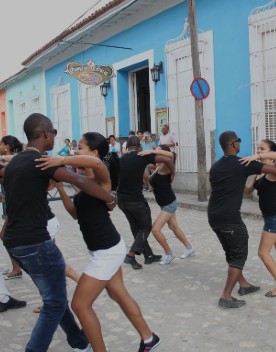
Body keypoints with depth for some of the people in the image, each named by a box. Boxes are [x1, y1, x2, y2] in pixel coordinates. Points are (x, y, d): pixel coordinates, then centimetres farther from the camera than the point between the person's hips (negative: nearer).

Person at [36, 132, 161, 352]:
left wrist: (61, 160, -37)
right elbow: (76, 212, 12)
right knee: (119, 294, 24)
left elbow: (96, 162, -43)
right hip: (108, 248, 10)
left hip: (107, 251, -10)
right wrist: (60, 188, 5)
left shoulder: (101, 177, -18)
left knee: (80, 305, -1)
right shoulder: (87, 181, 9)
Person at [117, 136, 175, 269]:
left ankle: (149, 255, 25)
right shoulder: (143, 156, -8)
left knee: (136, 228, 19)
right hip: (136, 200, -6)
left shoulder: (121, 159, 8)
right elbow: (168, 160, -14)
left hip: (121, 199, 6)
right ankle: (131, 255, -2)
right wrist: (172, 174, 1)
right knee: (146, 227, 11)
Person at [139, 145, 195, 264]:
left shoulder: (164, 167, -21)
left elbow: (171, 155, -42)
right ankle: (189, 248, 39)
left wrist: (150, 151, -44)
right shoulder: (158, 168, 6)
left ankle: (169, 254, 7)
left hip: (169, 204, -10)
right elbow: (150, 180, 16)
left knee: (155, 229, -11)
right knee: (174, 227, 22)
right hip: (166, 204, 10)